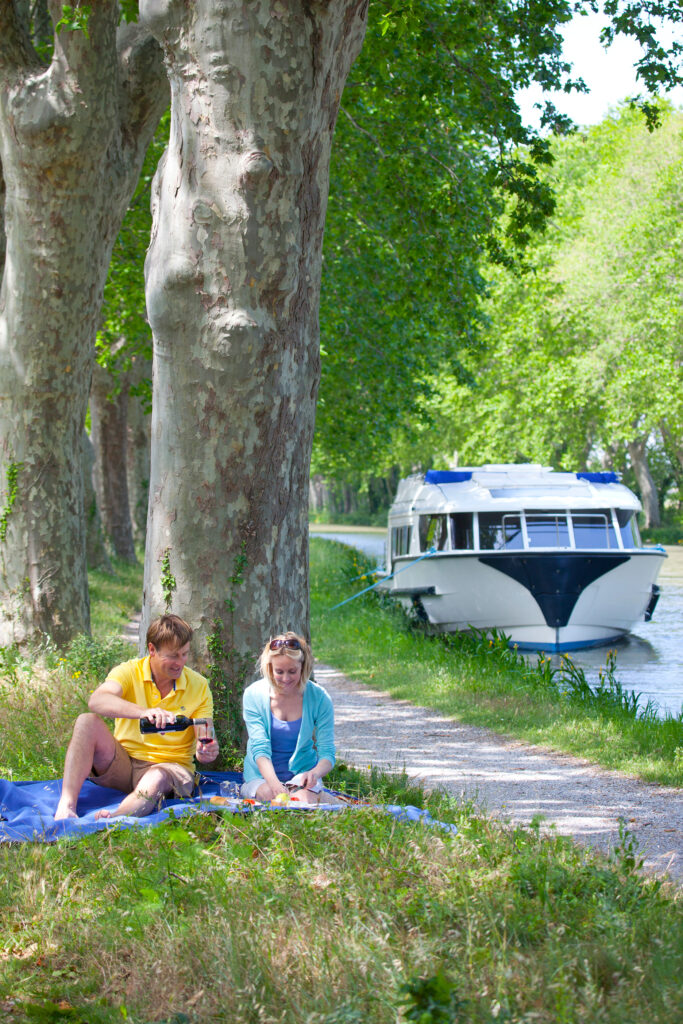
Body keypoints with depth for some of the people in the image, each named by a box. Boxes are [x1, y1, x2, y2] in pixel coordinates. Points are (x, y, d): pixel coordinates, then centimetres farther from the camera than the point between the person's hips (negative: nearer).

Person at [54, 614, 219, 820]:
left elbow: (206, 740, -3)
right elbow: (96, 701, -27)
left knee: (156, 779, -38)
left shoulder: (199, 686, 0)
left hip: (170, 765, -1)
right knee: (87, 722, -24)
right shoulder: (129, 672, -5)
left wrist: (207, 752, -31)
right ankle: (66, 806, -37)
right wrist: (144, 712, -45)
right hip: (122, 762, 1)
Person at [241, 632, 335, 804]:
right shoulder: (254, 695, -7)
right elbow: (259, 748, -16)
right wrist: (274, 783, -35)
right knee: (274, 798, -33)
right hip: (261, 776, 0)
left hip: (302, 776, 0)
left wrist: (315, 772, -33)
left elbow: (327, 752, -7)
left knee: (304, 800, -32)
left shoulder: (319, 698, -6)